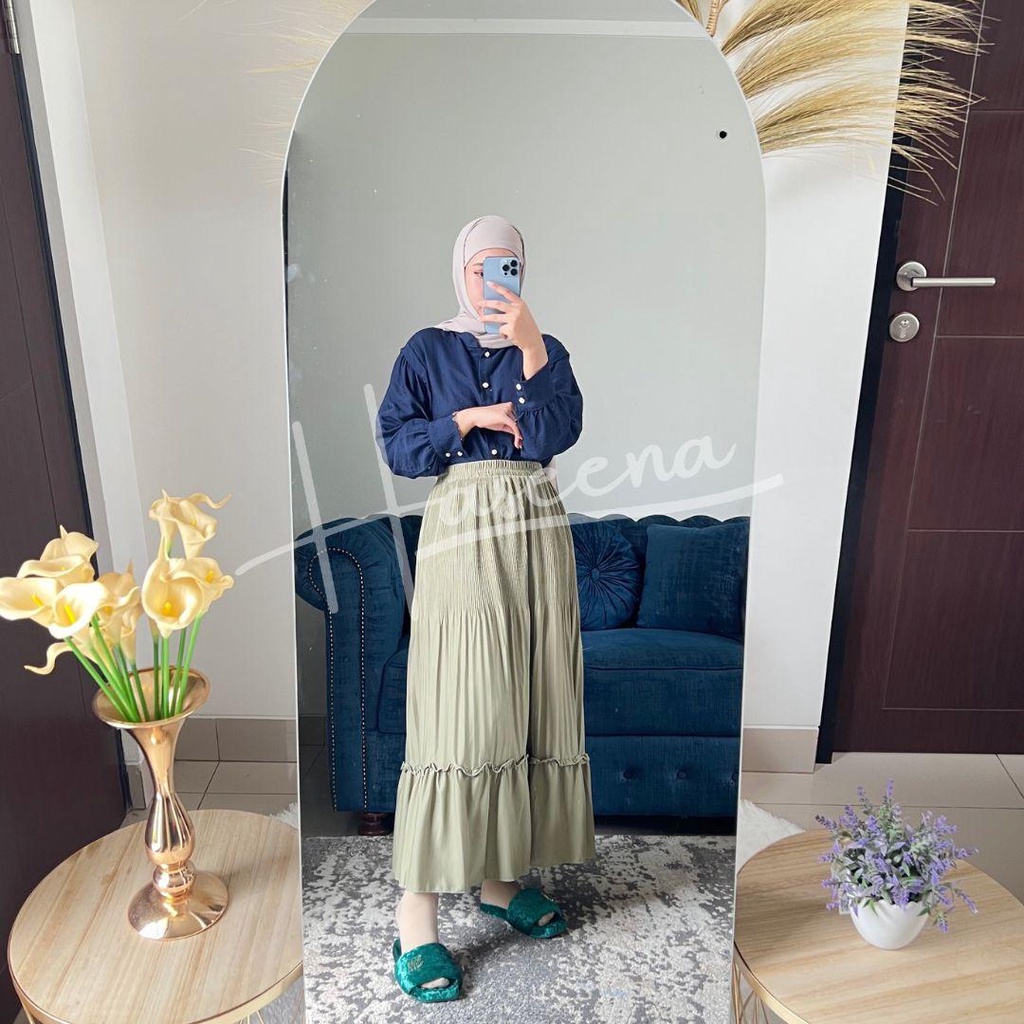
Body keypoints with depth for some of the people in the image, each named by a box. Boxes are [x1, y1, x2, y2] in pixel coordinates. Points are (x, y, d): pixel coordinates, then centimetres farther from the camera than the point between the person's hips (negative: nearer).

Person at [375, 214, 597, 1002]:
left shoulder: (545, 349, 13)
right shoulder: (427, 350, 9)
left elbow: (558, 433, -5)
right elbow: (395, 444, 0)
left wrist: (530, 349, -15)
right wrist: (466, 421, -10)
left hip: (537, 532, 3)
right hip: (461, 532, -3)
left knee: (527, 700, 5)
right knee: (458, 710, -9)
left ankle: (499, 876, 20)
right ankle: (417, 914, -3)